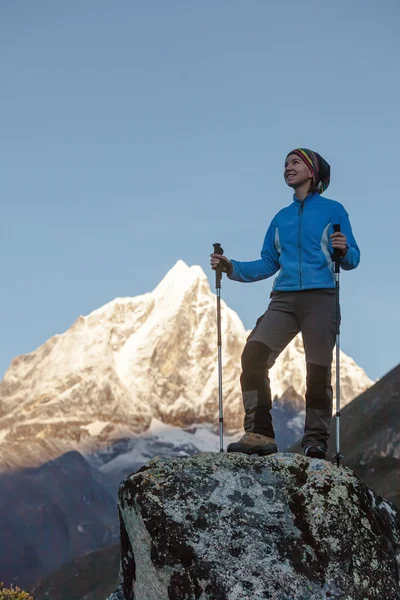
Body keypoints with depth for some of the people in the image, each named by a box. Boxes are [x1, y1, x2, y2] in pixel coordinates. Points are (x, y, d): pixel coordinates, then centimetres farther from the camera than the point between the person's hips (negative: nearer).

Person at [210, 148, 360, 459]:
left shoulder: (333, 210, 8)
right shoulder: (281, 218, 23)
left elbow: (352, 259, 2)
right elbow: (267, 264, 20)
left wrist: (344, 250, -20)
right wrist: (232, 268, 8)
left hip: (321, 298, -4)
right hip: (284, 299, 4)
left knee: (318, 370, -7)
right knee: (253, 355, -16)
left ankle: (316, 439, 3)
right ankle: (259, 434, -15)